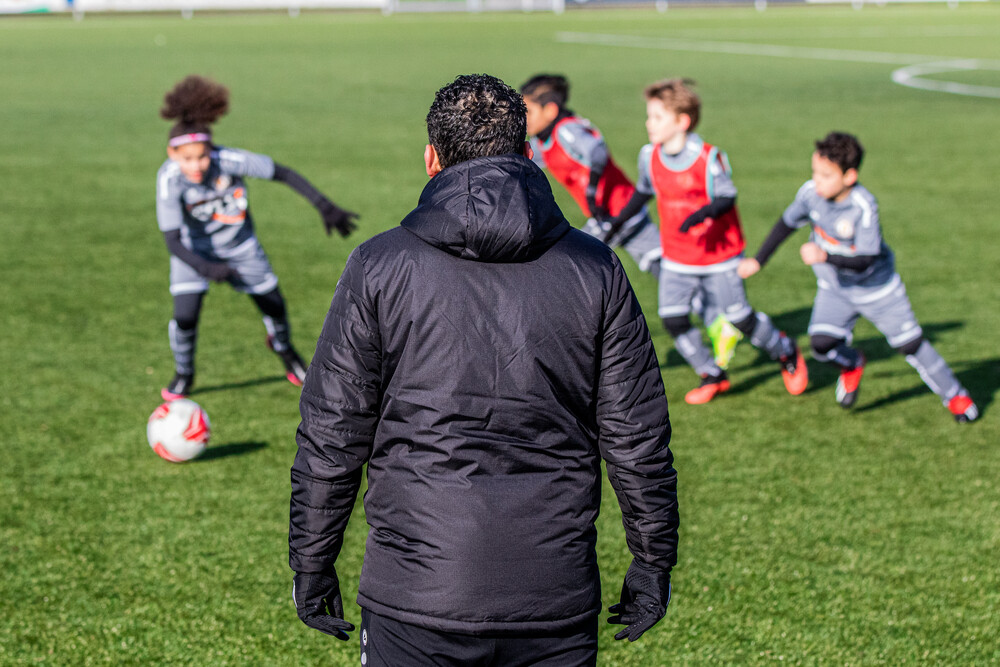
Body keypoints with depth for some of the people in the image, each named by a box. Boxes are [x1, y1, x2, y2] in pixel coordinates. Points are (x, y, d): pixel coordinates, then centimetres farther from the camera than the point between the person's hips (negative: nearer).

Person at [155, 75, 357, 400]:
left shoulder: (229, 160, -34)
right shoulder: (169, 179, -33)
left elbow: (283, 174, -21)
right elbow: (173, 240, -31)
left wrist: (326, 207, -21)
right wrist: (205, 269, -46)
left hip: (239, 244, 1)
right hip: (195, 247, -1)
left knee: (273, 304, 13)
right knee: (185, 315, -14)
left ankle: (284, 348, 49)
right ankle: (183, 375, 17)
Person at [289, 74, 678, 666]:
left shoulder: (378, 267, -2)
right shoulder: (596, 270, 2)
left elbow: (331, 438, 0)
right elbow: (637, 438, 4)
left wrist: (312, 565, 10)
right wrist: (653, 562, 15)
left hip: (414, 603, -1)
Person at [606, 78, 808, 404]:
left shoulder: (708, 157, -19)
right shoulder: (650, 156, -3)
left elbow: (727, 197, -15)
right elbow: (643, 192, 14)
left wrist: (705, 212, -34)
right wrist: (617, 221, 13)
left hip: (718, 256, -4)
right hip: (676, 257, 5)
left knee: (740, 318, 1)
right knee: (673, 319, -6)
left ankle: (787, 353, 30)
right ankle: (712, 377, 14)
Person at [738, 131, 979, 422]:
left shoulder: (864, 206, -31)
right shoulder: (810, 193, -18)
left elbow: (865, 260, -32)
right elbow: (786, 224, 1)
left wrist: (825, 257, -45)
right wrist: (758, 260, 6)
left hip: (876, 286, -4)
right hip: (835, 288, 4)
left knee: (910, 343, 4)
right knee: (822, 344, -15)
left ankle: (954, 394, 26)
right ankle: (851, 364, 21)